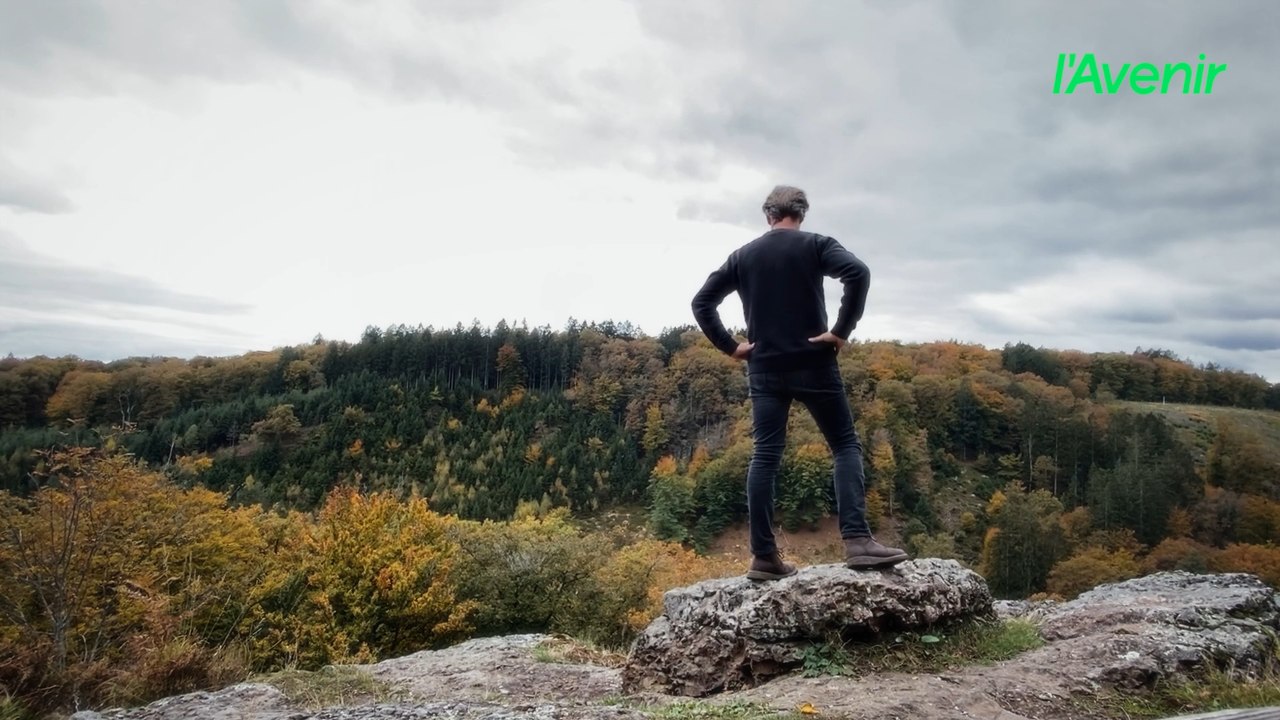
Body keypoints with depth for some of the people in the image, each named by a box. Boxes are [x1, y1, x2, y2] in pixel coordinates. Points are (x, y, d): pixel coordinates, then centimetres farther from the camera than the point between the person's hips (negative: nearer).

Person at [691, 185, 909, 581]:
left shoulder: (742, 255, 11)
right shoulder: (815, 245, 0)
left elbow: (701, 302, 9)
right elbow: (858, 273, -18)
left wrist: (729, 346, 7)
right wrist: (842, 330, -13)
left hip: (765, 370, 3)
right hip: (812, 365, -3)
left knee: (765, 457, 4)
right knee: (846, 446, 5)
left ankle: (764, 556, 3)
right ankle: (857, 540, -8)